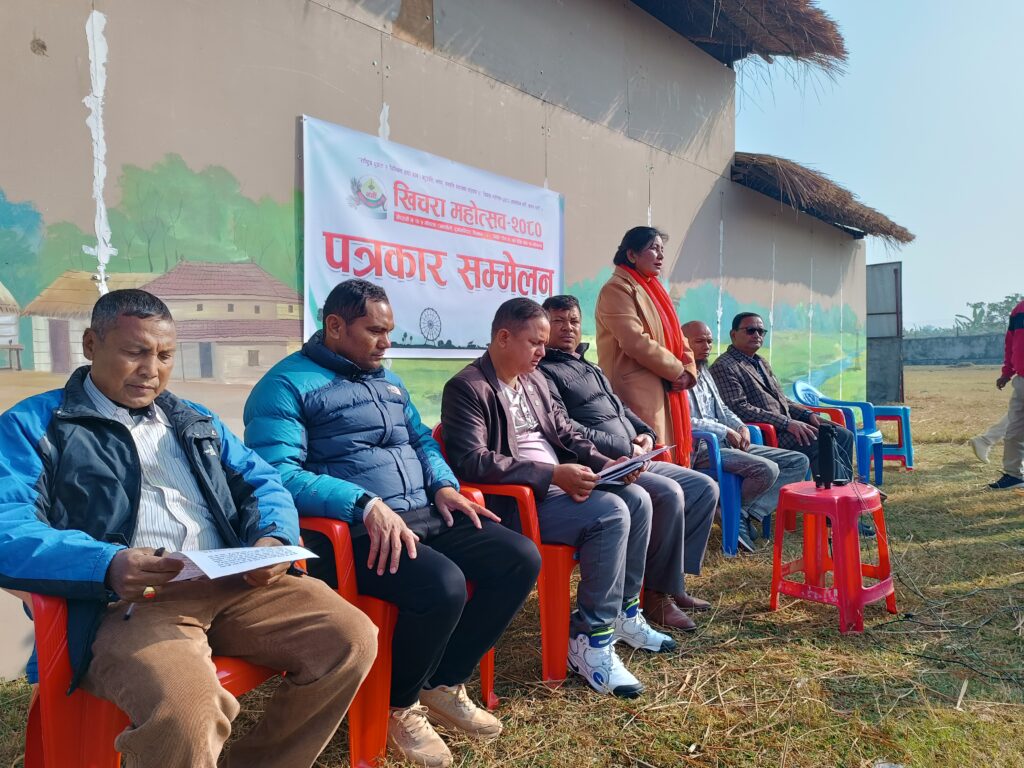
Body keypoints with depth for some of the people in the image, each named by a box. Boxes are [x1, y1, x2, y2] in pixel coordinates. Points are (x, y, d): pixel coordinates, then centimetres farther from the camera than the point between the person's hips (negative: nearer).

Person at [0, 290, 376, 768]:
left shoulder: (197, 422, 26)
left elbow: (263, 483, 21)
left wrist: (274, 539, -3)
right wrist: (106, 566, -25)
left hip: (235, 584, 6)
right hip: (126, 602, -5)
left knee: (353, 639, -14)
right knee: (187, 712, -36)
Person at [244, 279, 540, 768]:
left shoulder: (386, 379, 21)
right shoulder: (286, 385, -7)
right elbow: (277, 473, -19)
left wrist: (443, 484, 4)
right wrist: (366, 505, -29)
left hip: (425, 516, 9)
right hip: (354, 531, -8)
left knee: (522, 559, -6)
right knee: (443, 585, -32)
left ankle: (444, 684, 10)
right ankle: (400, 705, 0)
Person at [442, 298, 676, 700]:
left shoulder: (533, 379, 14)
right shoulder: (467, 388, -12)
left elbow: (566, 433, 20)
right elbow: (472, 462, -24)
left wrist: (604, 463, 0)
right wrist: (552, 474, -27)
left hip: (557, 485, 9)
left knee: (637, 499, -2)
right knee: (611, 513, -24)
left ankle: (623, 611, 13)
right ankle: (591, 639, -13)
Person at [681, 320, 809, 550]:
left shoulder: (704, 373, 21)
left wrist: (740, 426, 4)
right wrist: (726, 431, -14)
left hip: (727, 443, 10)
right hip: (701, 449, -10)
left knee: (798, 461, 2)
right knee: (767, 469, -29)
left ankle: (750, 513, -9)